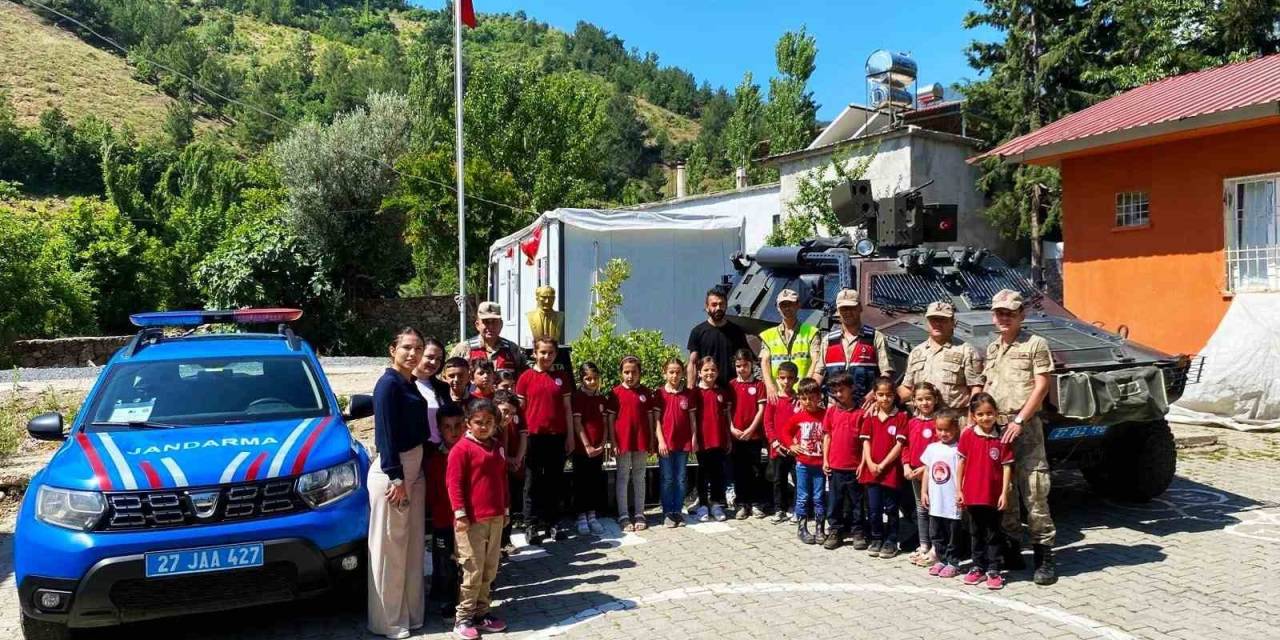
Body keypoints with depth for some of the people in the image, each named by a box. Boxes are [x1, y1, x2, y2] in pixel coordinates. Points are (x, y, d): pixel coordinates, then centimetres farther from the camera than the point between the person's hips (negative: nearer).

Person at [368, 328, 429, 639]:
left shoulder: (410, 384, 11)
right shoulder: (388, 383, -14)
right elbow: (386, 434, -19)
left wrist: (412, 475, 12)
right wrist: (396, 478, -20)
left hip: (414, 469, 9)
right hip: (391, 472, -9)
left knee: (413, 545, 15)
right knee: (390, 547, 0)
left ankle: (410, 612, 27)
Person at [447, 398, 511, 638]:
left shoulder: (498, 448, 12)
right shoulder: (462, 448, -9)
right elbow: (453, 482, -11)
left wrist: (505, 509, 19)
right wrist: (460, 513, -15)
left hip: (495, 518, 7)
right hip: (472, 519, -7)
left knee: (490, 569, 12)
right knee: (473, 570, -3)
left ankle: (481, 612, 24)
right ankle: (463, 618, 9)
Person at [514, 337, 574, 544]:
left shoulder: (562, 377, 7)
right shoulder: (526, 377, 0)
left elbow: (567, 408, 9)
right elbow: (520, 408, 2)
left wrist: (570, 436, 5)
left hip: (557, 437, 2)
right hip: (534, 436, -2)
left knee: (555, 482, 9)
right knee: (533, 483, 5)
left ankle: (551, 523, 19)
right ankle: (531, 525, 10)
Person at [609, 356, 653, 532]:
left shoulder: (645, 392, 3)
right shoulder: (616, 392, -2)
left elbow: (650, 416, 6)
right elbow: (611, 418, -1)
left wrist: (651, 440, 4)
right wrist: (613, 441, -6)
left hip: (641, 441, 2)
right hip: (623, 441, -2)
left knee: (639, 478, 10)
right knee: (623, 478, 5)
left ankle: (639, 514, 17)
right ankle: (623, 516, 10)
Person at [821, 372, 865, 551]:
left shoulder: (860, 413, -6)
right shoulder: (831, 410, 3)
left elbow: (864, 440, -4)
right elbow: (827, 436, 8)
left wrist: (863, 463, -7)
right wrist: (825, 460, 5)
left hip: (854, 467, -3)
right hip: (834, 466, 3)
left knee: (856, 501, 9)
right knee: (835, 501, 11)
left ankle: (858, 533, 20)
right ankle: (835, 532, 21)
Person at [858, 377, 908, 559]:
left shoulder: (901, 417, -4)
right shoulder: (870, 417, 7)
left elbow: (899, 445, -9)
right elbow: (866, 442, 6)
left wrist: (883, 464, -13)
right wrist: (870, 463, -8)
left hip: (891, 470, -3)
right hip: (871, 469, 3)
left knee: (891, 508, 6)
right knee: (873, 508, 9)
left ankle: (891, 541, 18)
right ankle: (876, 539, 23)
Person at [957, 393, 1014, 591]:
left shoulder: (1001, 438, -7)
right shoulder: (968, 435, -3)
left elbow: (1007, 467, -5)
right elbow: (961, 463, 1)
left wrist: (1004, 493, -8)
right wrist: (958, 490, 0)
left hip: (994, 496, -2)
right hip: (972, 494, 2)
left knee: (993, 534, 8)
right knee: (976, 533, 15)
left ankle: (993, 570, 14)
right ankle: (978, 567, 25)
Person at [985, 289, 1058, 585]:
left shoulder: (1035, 344, 0)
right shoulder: (991, 348, 17)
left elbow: (1041, 386, -6)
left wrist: (1019, 420, -13)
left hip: (1025, 428, -5)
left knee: (1034, 492, -7)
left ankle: (1045, 556, 0)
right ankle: (1011, 549, 18)